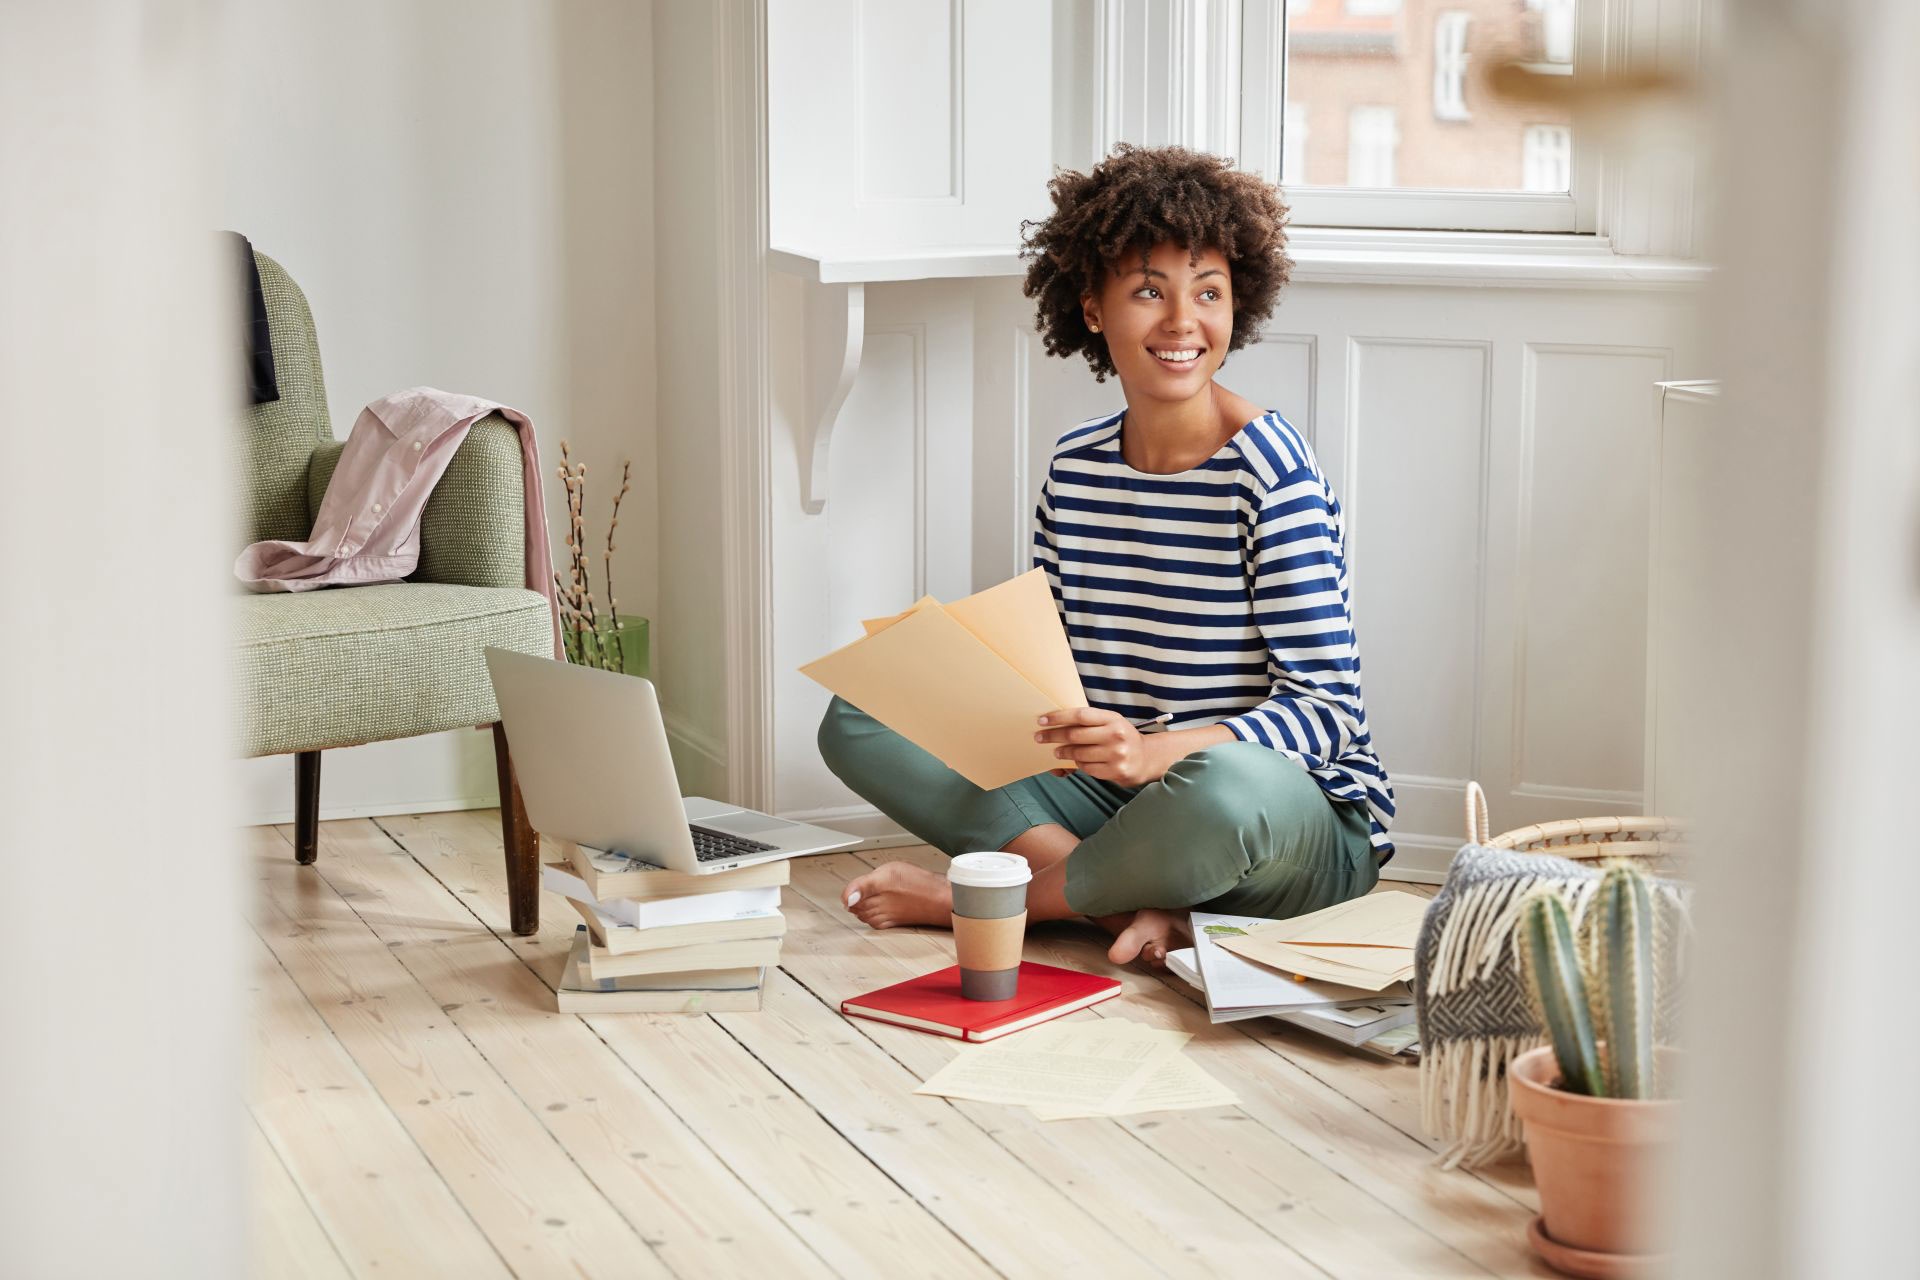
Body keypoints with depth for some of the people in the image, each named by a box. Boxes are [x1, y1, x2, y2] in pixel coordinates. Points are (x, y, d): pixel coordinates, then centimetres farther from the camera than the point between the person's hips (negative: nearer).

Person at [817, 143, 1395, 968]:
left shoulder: (1270, 470, -12)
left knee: (1229, 783, -42)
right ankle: (1127, 896, -21)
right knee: (858, 720, -4)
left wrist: (1154, 751, -32)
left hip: (1303, 818, -6)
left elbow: (1330, 708, -17)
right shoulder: (1074, 468, 7)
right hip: (1110, 802, 6)